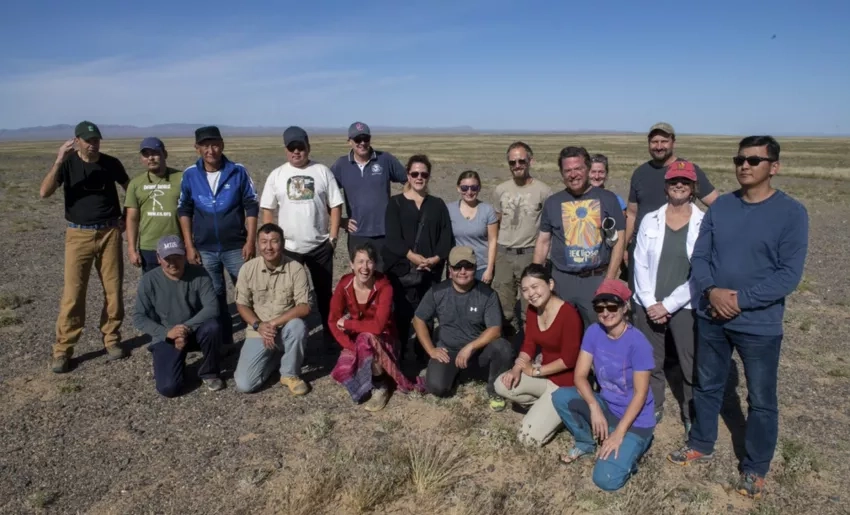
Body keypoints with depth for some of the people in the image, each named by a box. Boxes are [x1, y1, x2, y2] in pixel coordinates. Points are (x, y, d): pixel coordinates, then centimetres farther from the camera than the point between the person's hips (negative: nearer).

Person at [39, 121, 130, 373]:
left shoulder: (111, 163, 1)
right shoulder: (68, 163, -3)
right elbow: (44, 192, -16)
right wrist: (58, 161, -26)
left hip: (110, 233, 2)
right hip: (79, 235, -1)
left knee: (114, 290, 4)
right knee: (72, 293, -3)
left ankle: (112, 339, 19)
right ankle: (62, 350, 6)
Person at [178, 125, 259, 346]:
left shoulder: (238, 172, -6)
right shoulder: (190, 175, -1)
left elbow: (251, 207, -4)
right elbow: (184, 211, 5)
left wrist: (250, 241, -9)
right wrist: (189, 246, 0)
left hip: (235, 246, -2)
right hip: (205, 249, 2)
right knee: (213, 297, 11)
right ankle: (222, 342, 24)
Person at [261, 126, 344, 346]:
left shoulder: (322, 171, -1)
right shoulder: (276, 175, 1)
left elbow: (335, 206, -1)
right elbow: (267, 211, 3)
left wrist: (333, 238, -6)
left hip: (320, 245, 0)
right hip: (288, 247, 1)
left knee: (325, 293, 11)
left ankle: (330, 337, 25)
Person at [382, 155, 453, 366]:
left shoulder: (438, 204, 13)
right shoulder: (396, 203, 4)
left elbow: (446, 236, 5)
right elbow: (393, 237, -7)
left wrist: (435, 258, -12)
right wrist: (414, 257, -18)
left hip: (431, 272, 3)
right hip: (401, 270, -2)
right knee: (401, 316, -2)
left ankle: (424, 358, 19)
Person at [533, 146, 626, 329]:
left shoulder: (607, 199, -1)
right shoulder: (552, 202, 5)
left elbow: (618, 241, 0)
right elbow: (543, 242, 8)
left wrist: (609, 280, -6)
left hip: (597, 279, -2)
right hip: (561, 279, 2)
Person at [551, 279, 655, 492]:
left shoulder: (637, 342, -24)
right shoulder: (594, 332, -8)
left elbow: (640, 393, -20)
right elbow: (580, 376, -7)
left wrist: (619, 433, -22)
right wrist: (594, 407, -23)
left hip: (634, 418, -5)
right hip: (606, 406, 5)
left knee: (607, 480, -20)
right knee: (560, 397, -20)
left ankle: (631, 446, 10)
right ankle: (586, 441, 7)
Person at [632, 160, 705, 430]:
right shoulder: (650, 220, 2)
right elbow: (640, 264, 0)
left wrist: (669, 305, -12)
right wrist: (649, 302, -10)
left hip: (685, 307, -2)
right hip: (648, 306, 2)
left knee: (691, 366, 6)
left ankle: (692, 416, 27)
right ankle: (652, 409, 33)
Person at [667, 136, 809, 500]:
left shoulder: (791, 213, -10)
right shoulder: (720, 206, 2)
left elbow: (789, 275, -14)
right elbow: (699, 256, 1)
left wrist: (740, 300, -20)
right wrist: (711, 290, -17)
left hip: (760, 324, -3)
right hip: (711, 317, 4)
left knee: (761, 401, 11)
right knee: (707, 386, 19)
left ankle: (755, 468, 31)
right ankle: (701, 445, 39)